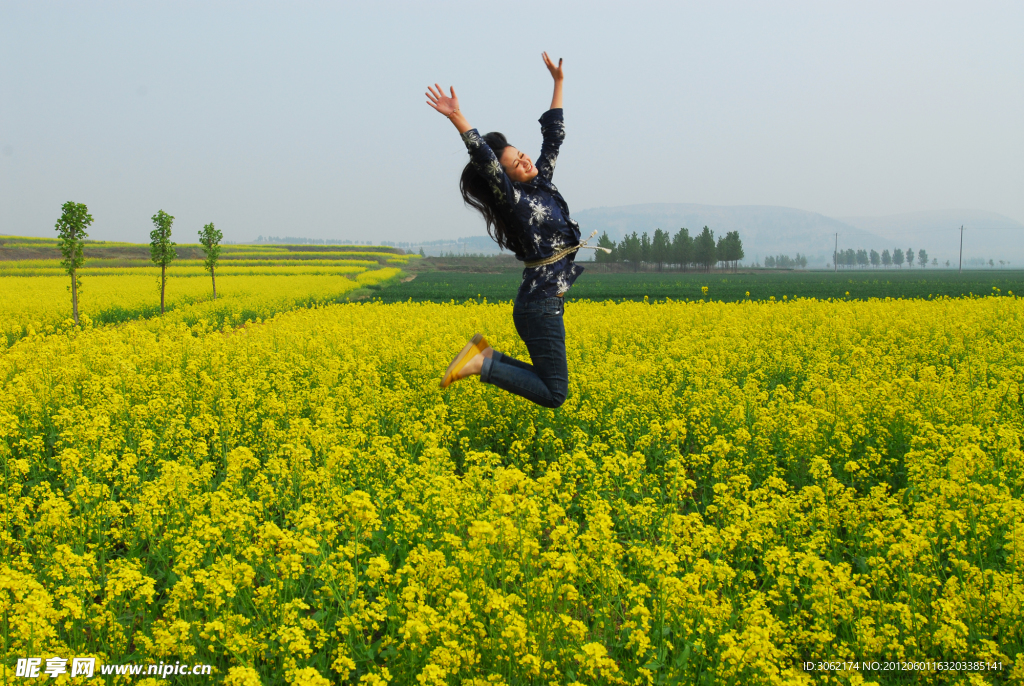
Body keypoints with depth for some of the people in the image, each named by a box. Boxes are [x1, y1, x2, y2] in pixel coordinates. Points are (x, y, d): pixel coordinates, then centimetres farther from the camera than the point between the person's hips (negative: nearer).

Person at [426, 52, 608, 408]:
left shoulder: (542, 183, 8)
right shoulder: (513, 202, -14)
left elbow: (553, 137, 17)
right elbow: (486, 162, -29)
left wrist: (558, 83, 17)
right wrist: (458, 119, -38)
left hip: (547, 303, 9)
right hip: (539, 307, -9)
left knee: (547, 381, 15)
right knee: (553, 394, -8)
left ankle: (486, 354, 13)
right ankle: (484, 364, -3)